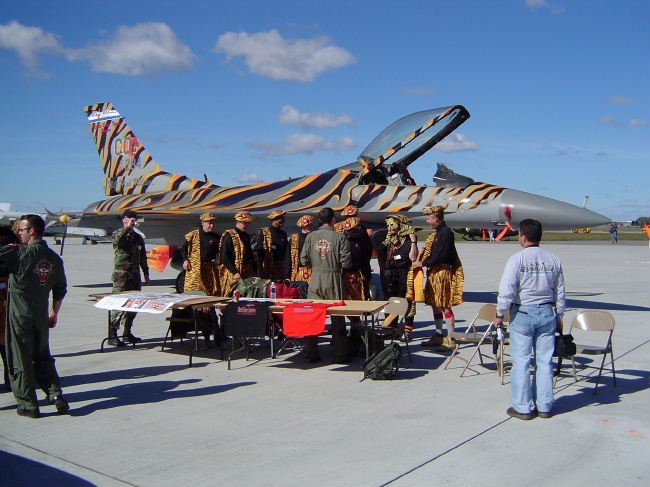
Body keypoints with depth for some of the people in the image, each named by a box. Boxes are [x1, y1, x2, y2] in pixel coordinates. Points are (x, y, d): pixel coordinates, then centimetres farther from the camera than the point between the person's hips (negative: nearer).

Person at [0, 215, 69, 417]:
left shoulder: (18, 253, -13)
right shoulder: (54, 258, 5)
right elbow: (60, 290, 11)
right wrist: (55, 313, 21)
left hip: (20, 315, -5)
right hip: (41, 316, 5)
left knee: (20, 360, 5)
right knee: (43, 357, 18)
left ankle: (28, 404, 10)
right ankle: (55, 394, 6)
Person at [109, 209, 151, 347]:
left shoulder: (138, 237, 17)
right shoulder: (118, 234, 1)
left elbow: (142, 258, 21)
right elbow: (117, 240, -27)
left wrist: (146, 274, 19)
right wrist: (127, 228, -28)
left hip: (135, 277, 6)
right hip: (121, 277, -6)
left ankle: (127, 333, 19)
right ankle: (112, 335, -9)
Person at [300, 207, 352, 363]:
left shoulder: (310, 236, 0)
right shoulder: (340, 237, -8)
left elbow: (304, 260, 2)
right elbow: (346, 262, -10)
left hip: (315, 278, 3)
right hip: (333, 279, -2)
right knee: (337, 316, 7)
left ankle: (311, 354, 15)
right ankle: (339, 354, 11)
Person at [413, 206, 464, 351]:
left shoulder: (446, 232, -16)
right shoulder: (437, 232, 14)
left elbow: (441, 255, -21)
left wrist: (423, 263, -15)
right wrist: (421, 261, 2)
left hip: (443, 272, -10)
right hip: (435, 272, 10)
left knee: (445, 306, -6)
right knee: (436, 305, 14)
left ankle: (450, 340, 0)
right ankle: (438, 336, 23)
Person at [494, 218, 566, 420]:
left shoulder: (517, 259, -11)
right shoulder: (553, 260, 3)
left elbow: (507, 290, -13)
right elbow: (560, 292, 10)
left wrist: (500, 314, -3)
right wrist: (559, 316, 20)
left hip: (523, 313, -4)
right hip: (547, 313, 4)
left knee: (521, 362, 4)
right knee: (544, 361, 11)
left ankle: (523, 408, 10)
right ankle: (544, 407, 19)